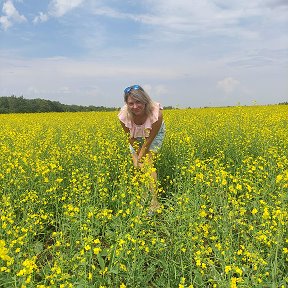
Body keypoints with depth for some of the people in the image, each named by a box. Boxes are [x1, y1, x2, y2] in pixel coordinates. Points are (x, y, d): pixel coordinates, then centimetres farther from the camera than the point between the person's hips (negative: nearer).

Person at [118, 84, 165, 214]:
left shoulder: (156, 114, -41)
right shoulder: (124, 116, -34)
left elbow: (150, 139, -27)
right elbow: (131, 138, -17)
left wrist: (141, 157, -22)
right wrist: (138, 155, -16)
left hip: (155, 134, -3)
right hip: (136, 136, 3)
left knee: (148, 164, -18)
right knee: (136, 166, 0)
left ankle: (154, 201, -12)